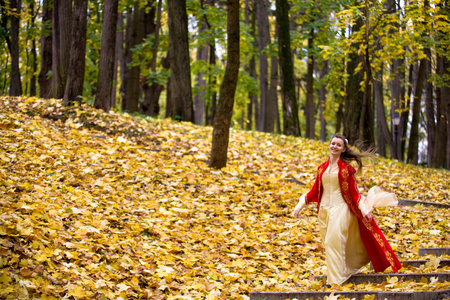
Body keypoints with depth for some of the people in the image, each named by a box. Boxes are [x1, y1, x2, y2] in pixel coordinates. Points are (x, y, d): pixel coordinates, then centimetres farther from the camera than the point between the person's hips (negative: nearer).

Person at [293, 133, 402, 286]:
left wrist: (365, 210, -6)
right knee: (328, 243, 8)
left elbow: (354, 192, -1)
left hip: (339, 209, -5)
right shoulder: (322, 168, 11)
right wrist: (300, 205, 10)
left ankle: (336, 279, -4)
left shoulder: (346, 168, -3)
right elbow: (315, 191, 15)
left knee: (334, 242, -12)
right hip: (324, 209, 5)